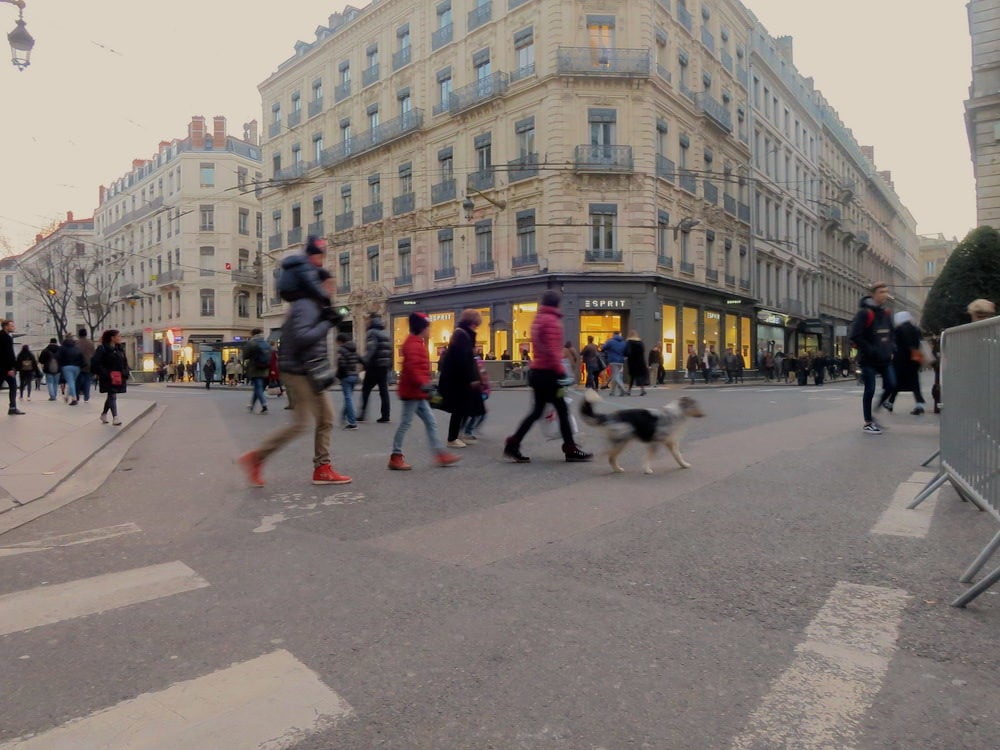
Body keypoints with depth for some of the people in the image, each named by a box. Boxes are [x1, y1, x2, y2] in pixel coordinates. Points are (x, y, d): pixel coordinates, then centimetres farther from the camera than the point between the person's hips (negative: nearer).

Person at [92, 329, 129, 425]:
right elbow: (96, 364, -15)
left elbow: (125, 363, 17)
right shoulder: (102, 349, -10)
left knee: (110, 397, 15)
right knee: (112, 396, -6)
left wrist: (125, 374, 1)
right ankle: (115, 417, -4)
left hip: (118, 378, 7)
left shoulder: (120, 349, 12)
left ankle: (104, 414, 29)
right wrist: (106, 374, -20)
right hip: (108, 379, -7)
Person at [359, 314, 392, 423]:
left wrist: (366, 363, -17)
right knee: (384, 391, 6)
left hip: (374, 366, -7)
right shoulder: (385, 334, 18)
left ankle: (362, 415, 0)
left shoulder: (372, 332, -7)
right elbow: (390, 350, 16)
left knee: (366, 390, 1)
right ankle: (385, 415, 3)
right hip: (385, 366, 7)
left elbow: (370, 349, -19)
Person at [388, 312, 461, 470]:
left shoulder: (417, 344, 18)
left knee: (430, 422, 9)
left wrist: (426, 383, 23)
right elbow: (412, 367, -28)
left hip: (418, 393, 11)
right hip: (412, 392, -11)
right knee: (405, 423, -3)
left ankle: (440, 454, 11)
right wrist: (423, 383, -33)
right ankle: (396, 457, 5)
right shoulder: (413, 345, -15)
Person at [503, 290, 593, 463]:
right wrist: (561, 373, -20)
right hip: (547, 373, -9)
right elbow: (552, 350, -21)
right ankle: (571, 450, 6)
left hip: (537, 371, 9)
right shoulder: (551, 320, -11)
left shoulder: (538, 319, 18)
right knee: (562, 410, -1)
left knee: (536, 411, 10)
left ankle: (512, 446, 9)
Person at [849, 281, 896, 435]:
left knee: (891, 385, 2)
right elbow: (855, 336, -18)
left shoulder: (886, 313, 12)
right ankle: (868, 423, 9)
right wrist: (870, 351, -19)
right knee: (870, 390, -2)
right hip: (869, 360, -7)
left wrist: (890, 350, 10)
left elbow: (890, 334, 24)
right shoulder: (865, 313, -12)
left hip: (885, 359, 7)